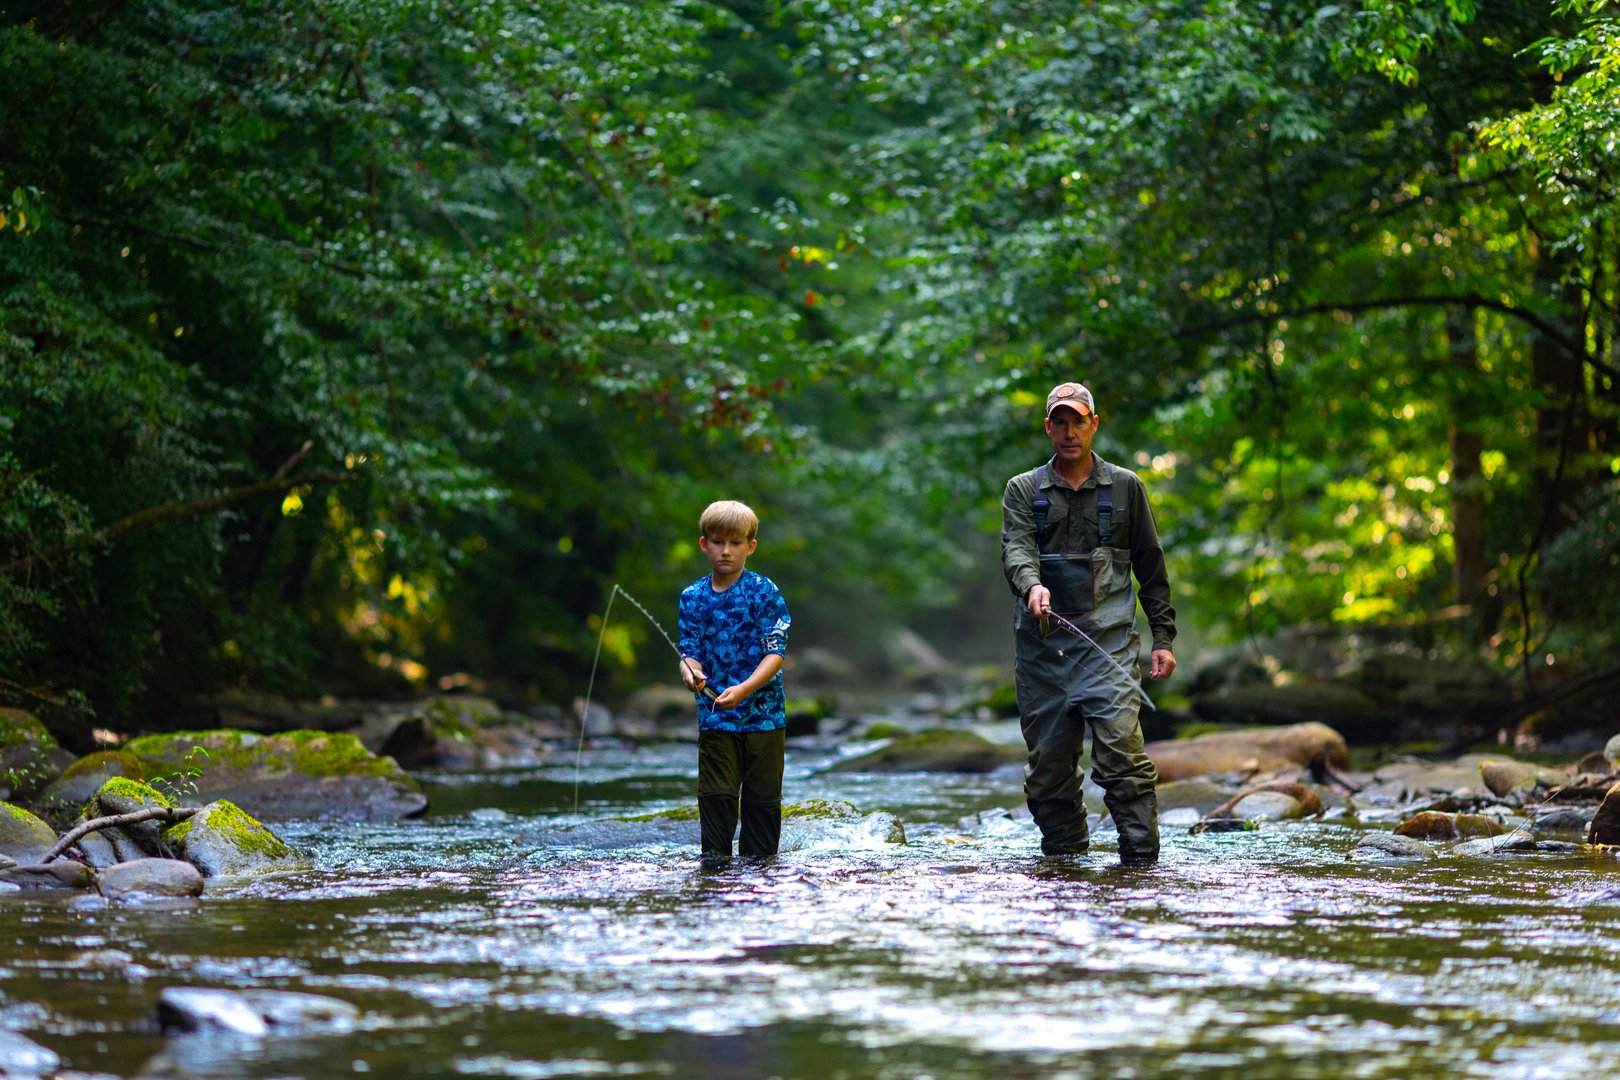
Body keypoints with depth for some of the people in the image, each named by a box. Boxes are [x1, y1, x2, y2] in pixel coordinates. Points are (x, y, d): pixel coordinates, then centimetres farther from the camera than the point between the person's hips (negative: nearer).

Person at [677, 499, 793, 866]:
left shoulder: (765, 593, -7)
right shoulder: (693, 597, 4)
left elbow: (775, 654, -12)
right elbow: (690, 651, 3)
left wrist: (743, 689, -26)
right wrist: (690, 670, -23)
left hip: (763, 710, -2)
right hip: (714, 713, 2)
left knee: (762, 792, 5)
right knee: (716, 790, 0)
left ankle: (758, 856, 17)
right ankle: (715, 852, 10)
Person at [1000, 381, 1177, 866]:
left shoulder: (1124, 487, 13)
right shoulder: (1023, 490, 13)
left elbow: (1151, 566, 15)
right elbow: (1015, 549, -4)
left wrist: (1163, 636, 8)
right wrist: (1031, 585, -27)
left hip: (1108, 641, -2)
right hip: (1041, 645, 2)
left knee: (1120, 751, -16)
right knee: (1047, 762, 3)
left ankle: (1142, 859, -15)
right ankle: (1063, 858, 14)